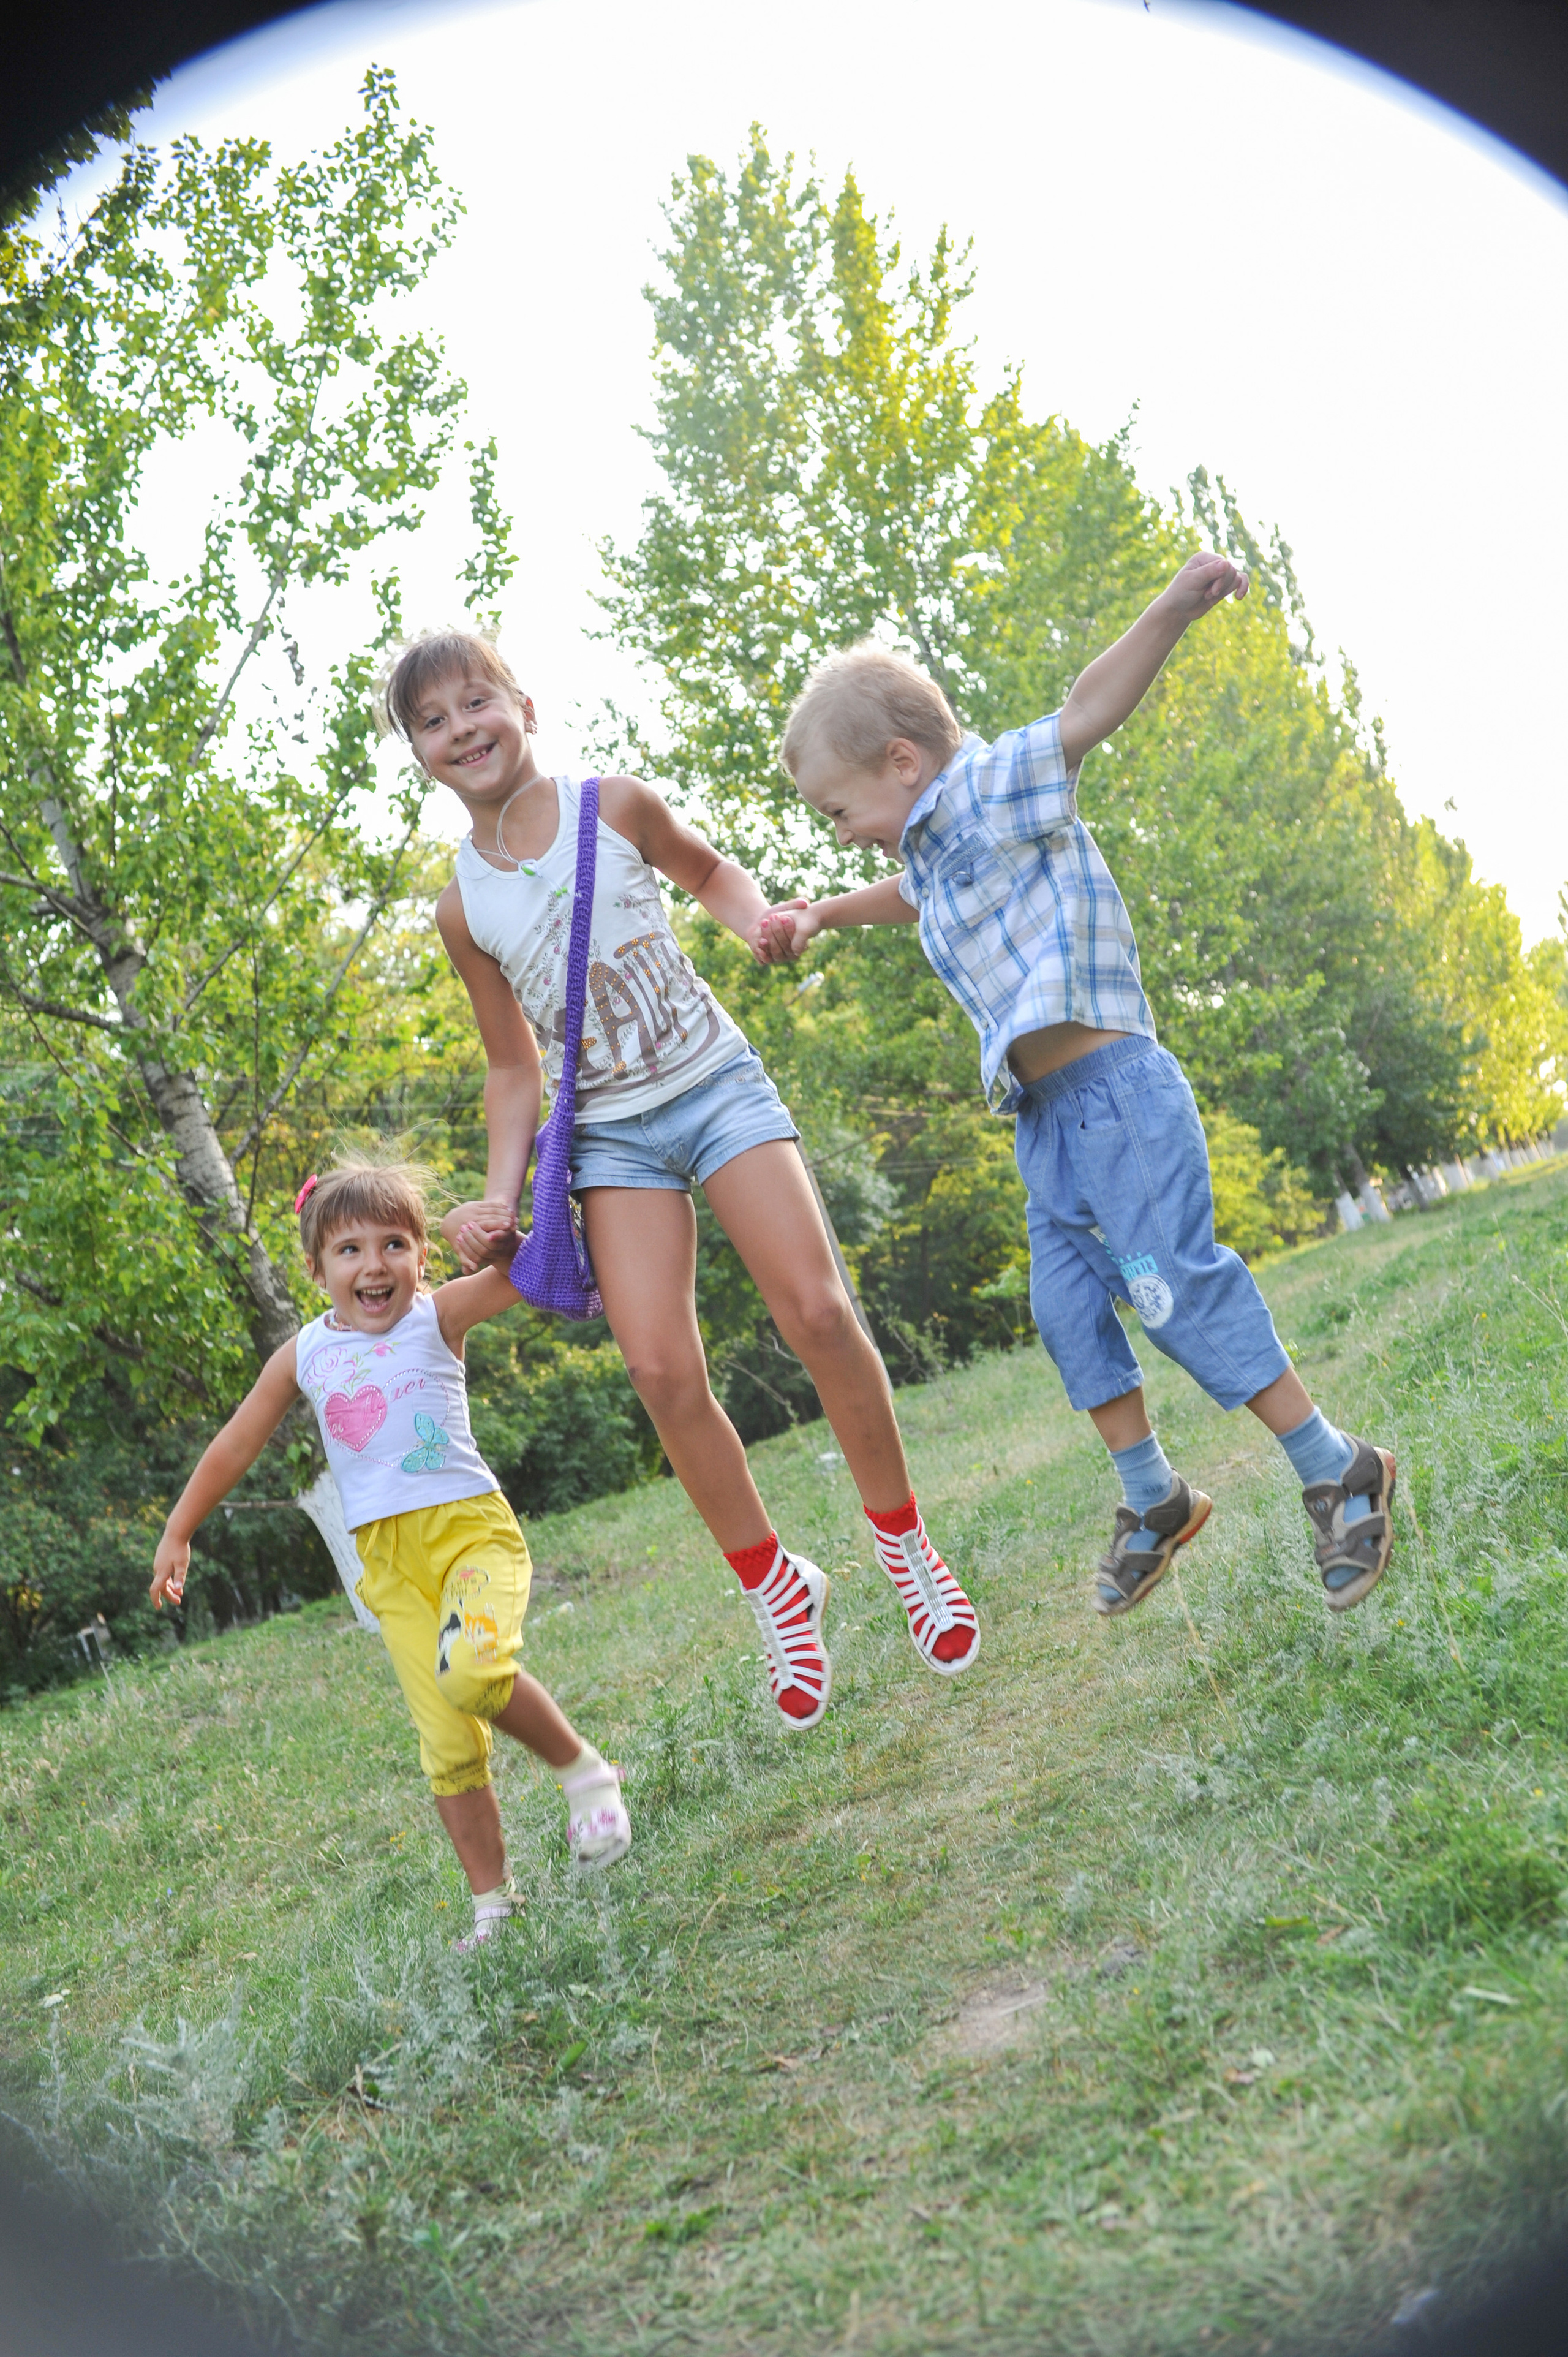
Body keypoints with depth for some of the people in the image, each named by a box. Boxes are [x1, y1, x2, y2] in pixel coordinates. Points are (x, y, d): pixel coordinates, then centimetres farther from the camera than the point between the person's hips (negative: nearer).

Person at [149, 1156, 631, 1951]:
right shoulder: (304, 1355, 8)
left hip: (469, 1526, -4)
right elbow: (235, 1446, 18)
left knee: (471, 1672, -30)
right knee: (446, 1745, 2)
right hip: (387, 1561, 4)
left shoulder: (438, 1316, -2)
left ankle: (584, 1771, -6)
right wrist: (177, 1534, 20)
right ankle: (493, 1901, 15)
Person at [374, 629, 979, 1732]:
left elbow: (708, 869, 18)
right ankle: (778, 1588, 9)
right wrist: (500, 1195, 0)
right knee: (662, 1371, -11)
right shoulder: (463, 908, 2)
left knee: (816, 1311, -16)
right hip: (611, 1136, 2)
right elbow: (515, 1068, 10)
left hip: (717, 1087, -1)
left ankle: (906, 1542, 6)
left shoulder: (618, 805, -2)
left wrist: (758, 919, -3)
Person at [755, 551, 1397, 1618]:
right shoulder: (933, 843, 19)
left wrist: (1173, 610, -39)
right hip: (1048, 1113, 10)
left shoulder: (991, 787, -9)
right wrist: (819, 914, 41)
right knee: (1067, 1303, 9)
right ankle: (1153, 1498, 23)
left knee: (1174, 1280, -12)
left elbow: (1089, 711, -25)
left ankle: (1339, 1473, -1)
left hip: (1114, 1085, -10)